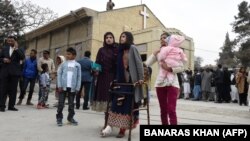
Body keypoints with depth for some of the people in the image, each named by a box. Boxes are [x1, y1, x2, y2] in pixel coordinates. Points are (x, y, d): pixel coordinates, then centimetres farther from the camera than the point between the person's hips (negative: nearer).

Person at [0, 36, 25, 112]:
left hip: (14, 72, -1)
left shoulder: (19, 50, 6)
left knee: (13, 90, 3)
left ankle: (11, 106, 10)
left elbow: (22, 57, -11)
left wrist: (16, 48, -13)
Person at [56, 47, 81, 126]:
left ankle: (70, 117, 24)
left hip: (72, 87, 0)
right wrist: (59, 85, -5)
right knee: (61, 103, 3)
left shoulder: (77, 65, 3)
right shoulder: (63, 64, 4)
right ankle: (59, 118, 13)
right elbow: (59, 74, 3)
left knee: (71, 104, 11)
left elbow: (79, 77, 2)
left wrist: (77, 87, -3)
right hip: (63, 86, 0)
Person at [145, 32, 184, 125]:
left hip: (172, 83, -3)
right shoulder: (158, 53, 13)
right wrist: (154, 53, -3)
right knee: (163, 110, 9)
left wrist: (170, 69, -18)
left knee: (171, 110, -11)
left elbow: (182, 68, -4)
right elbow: (147, 64, 3)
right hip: (160, 83, 4)